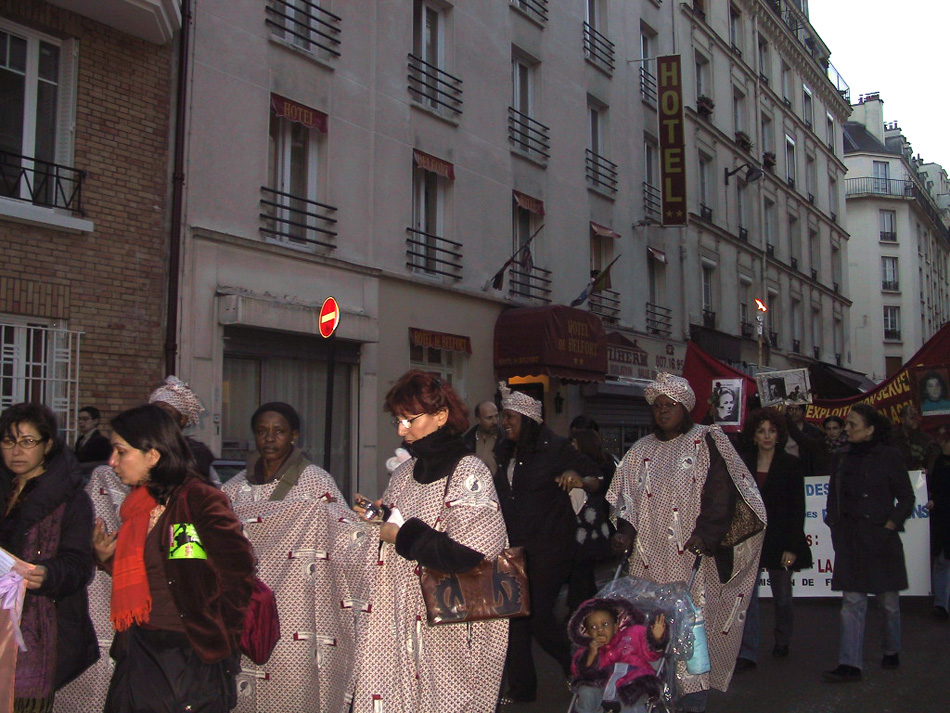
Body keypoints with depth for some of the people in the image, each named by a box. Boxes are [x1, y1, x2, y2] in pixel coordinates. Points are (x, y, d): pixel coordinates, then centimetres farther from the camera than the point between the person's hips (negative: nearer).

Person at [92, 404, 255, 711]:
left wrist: (220, 635, -9)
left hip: (192, 657, -7)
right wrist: (107, 558, 2)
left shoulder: (199, 499, -14)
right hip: (138, 652, 8)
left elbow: (239, 571, -17)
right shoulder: (138, 506, 12)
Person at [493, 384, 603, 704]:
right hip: (513, 547, 7)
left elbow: (598, 478, -9)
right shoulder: (506, 452, 10)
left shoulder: (555, 448, -9)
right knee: (513, 616, 5)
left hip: (548, 549, -6)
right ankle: (521, 687, 18)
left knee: (538, 617, -6)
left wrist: (579, 479, -30)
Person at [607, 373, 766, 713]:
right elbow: (626, 497, 17)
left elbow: (722, 491, -6)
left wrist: (706, 533, -18)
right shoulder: (642, 450, 18)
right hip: (649, 557, 4)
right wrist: (626, 531, 0)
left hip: (694, 555, -4)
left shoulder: (707, 441, 4)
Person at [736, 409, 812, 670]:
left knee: (782, 597, 12)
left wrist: (792, 548, -11)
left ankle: (782, 641, 36)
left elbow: (797, 509, -5)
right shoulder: (743, 464, 4)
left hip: (780, 538, -1)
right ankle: (747, 653, -5)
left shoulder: (791, 465, -2)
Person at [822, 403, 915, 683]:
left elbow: (906, 498, 1)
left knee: (889, 600, 9)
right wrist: (835, 526, 5)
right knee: (852, 602, -3)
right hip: (849, 540, 3)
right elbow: (833, 497, 15)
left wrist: (890, 524, -9)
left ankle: (891, 652, 31)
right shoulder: (841, 457, 9)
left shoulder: (889, 456, -4)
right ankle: (850, 665, -5)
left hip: (880, 538, -3)